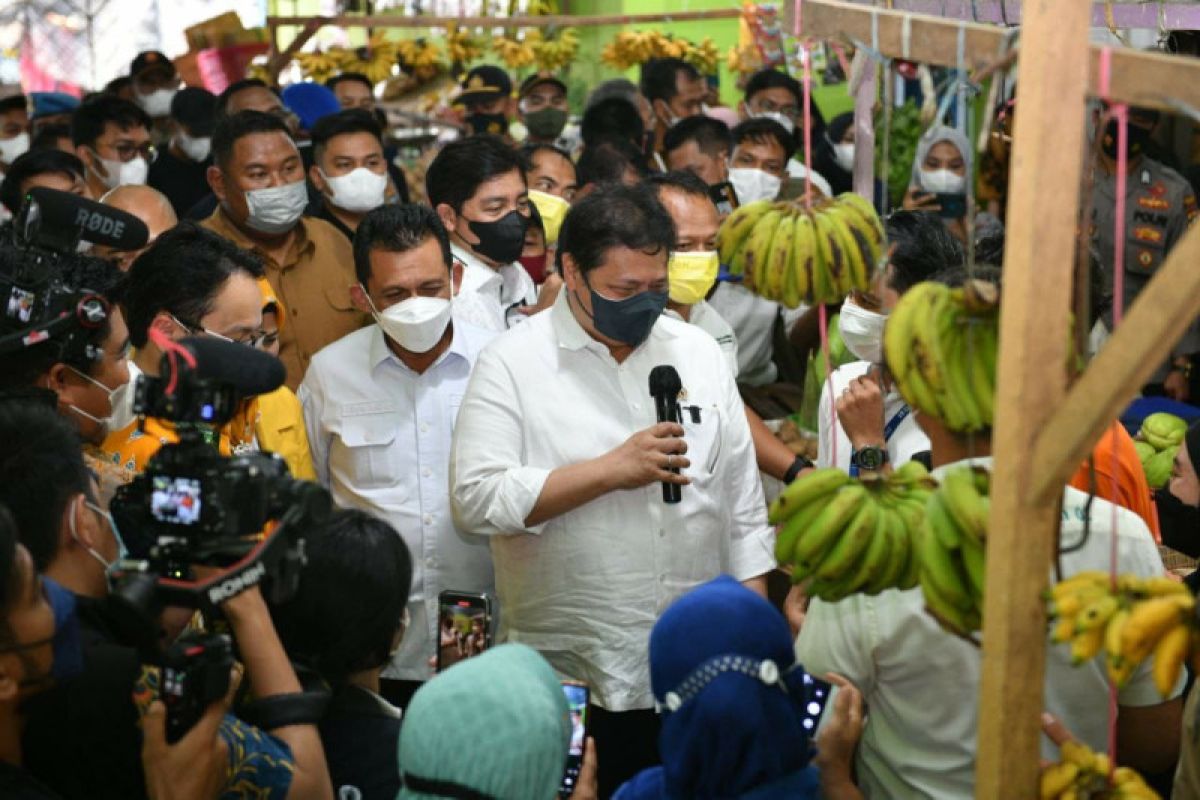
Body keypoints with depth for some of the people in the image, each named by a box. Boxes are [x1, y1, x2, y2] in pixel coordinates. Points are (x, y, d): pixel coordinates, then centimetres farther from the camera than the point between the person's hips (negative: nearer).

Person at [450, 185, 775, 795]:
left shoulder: (700, 353, 7)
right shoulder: (512, 363, -5)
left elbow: (742, 503, 10)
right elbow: (476, 499, -16)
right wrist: (611, 470, -16)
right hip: (568, 677, -3)